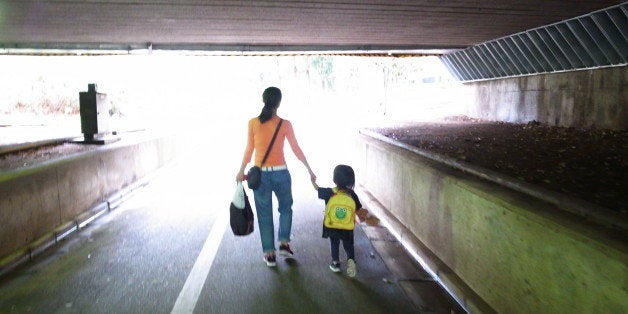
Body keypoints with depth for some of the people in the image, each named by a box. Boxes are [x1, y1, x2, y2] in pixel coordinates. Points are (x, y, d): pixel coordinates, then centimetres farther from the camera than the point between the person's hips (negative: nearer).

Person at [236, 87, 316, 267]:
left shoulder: (253, 123, -5)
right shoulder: (285, 124, -6)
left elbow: (249, 150, -2)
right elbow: (296, 150, -3)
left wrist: (241, 171, 10)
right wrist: (310, 170, 6)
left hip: (260, 174, 0)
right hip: (281, 173, 0)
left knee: (264, 215, 11)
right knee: (285, 208, 24)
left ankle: (269, 254, 16)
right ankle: (284, 243, 18)